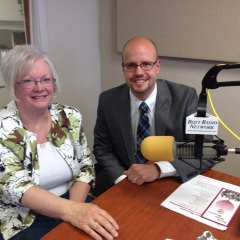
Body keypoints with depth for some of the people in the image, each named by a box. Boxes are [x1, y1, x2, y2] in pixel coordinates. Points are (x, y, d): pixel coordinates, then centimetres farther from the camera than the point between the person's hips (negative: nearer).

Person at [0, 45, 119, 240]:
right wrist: (70, 211, -35)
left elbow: (85, 167, 1)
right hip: (24, 223, -4)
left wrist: (75, 208, -15)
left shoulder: (70, 117, -2)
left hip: (73, 203, 4)